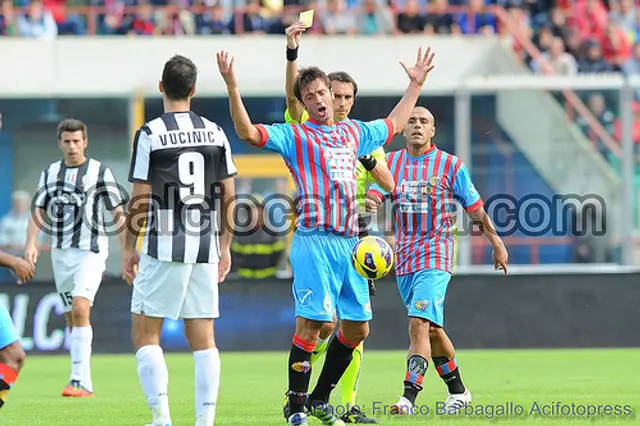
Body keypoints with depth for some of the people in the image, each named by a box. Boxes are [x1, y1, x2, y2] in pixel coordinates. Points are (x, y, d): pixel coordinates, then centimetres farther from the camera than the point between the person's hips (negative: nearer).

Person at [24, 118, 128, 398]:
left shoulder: (100, 172, -1)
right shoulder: (50, 173, 10)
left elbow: (118, 214, 1)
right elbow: (38, 212, 7)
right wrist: (31, 244, -9)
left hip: (90, 251, -5)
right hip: (60, 252, 5)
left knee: (80, 310, -21)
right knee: (72, 318, 8)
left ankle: (80, 380, -25)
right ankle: (83, 381, 16)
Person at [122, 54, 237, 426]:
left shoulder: (150, 134, -6)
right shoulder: (215, 133, 7)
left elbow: (140, 200, -6)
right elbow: (229, 196, 10)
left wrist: (129, 248, 4)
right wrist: (225, 248, 19)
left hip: (163, 249, -4)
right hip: (205, 249, 4)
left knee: (146, 334, 2)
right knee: (203, 337, 7)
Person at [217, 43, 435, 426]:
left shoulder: (355, 133, 19)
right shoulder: (296, 135, 2)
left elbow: (395, 123, 38)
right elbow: (247, 131, -11)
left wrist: (416, 84, 39)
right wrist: (232, 86, -21)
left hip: (350, 242, 6)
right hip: (314, 240, -6)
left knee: (357, 327, 7)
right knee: (311, 322, -13)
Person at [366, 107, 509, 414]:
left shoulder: (450, 166, -3)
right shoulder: (391, 163, 6)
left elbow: (475, 209, 4)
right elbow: (374, 195, -7)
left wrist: (497, 245, 10)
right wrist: (369, 202, -31)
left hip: (436, 254, -5)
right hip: (404, 257, 5)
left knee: (419, 322, -21)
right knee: (431, 328, 15)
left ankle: (409, 397, -27)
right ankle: (458, 392, 30)